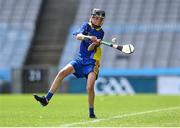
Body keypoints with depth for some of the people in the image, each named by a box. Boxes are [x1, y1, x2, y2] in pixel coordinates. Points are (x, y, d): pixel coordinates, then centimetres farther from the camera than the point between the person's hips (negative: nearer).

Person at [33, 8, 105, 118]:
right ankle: (46, 99, -12)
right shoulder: (86, 26, 4)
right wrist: (88, 37, -35)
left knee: (90, 87, -18)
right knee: (62, 73, -14)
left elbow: (90, 48, -11)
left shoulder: (100, 33, -2)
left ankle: (91, 112, -2)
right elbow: (78, 36, -17)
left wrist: (95, 43, -32)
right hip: (81, 59, 3)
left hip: (92, 62, -3)